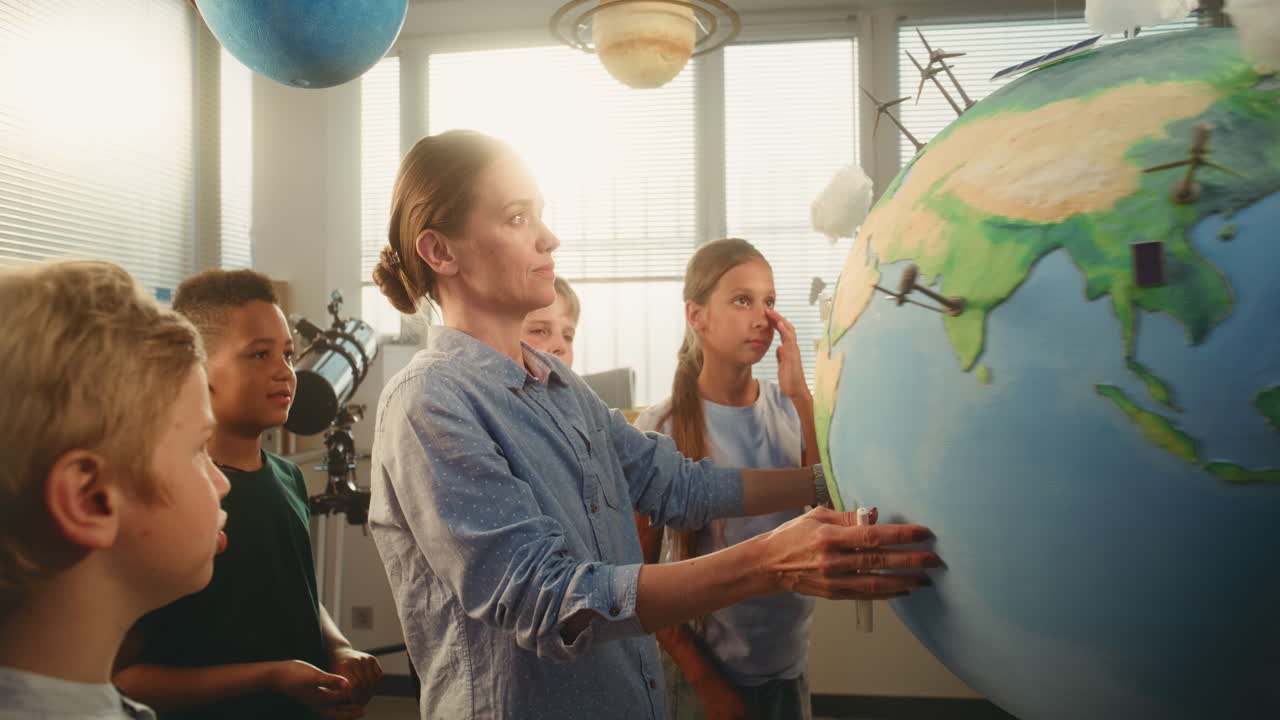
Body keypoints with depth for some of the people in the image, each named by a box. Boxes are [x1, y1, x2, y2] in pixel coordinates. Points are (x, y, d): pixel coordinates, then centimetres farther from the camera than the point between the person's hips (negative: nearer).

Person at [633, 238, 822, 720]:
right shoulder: (660, 430, -14)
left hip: (790, 662, 4)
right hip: (707, 668, -4)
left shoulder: (788, 408, -4)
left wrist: (802, 397, -18)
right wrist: (702, 678, -11)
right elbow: (640, 573, -10)